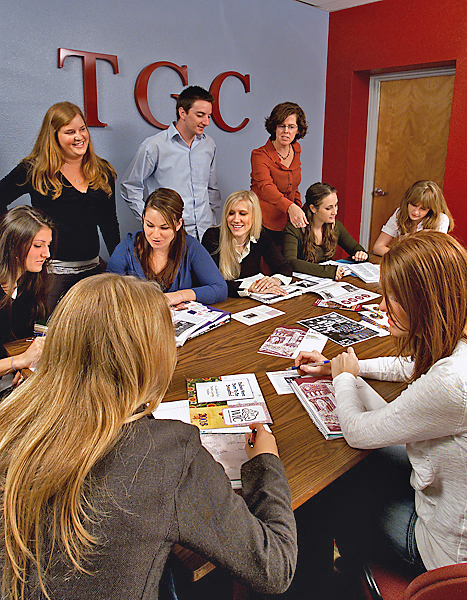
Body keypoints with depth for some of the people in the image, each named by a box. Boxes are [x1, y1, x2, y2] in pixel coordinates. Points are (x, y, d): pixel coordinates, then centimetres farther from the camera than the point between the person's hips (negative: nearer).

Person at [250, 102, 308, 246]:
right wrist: (290, 207, -47)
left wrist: (299, 210, 12)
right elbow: (266, 188, -31)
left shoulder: (296, 150, 8)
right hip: (264, 225, -6)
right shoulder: (260, 155, -14)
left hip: (287, 223, 6)